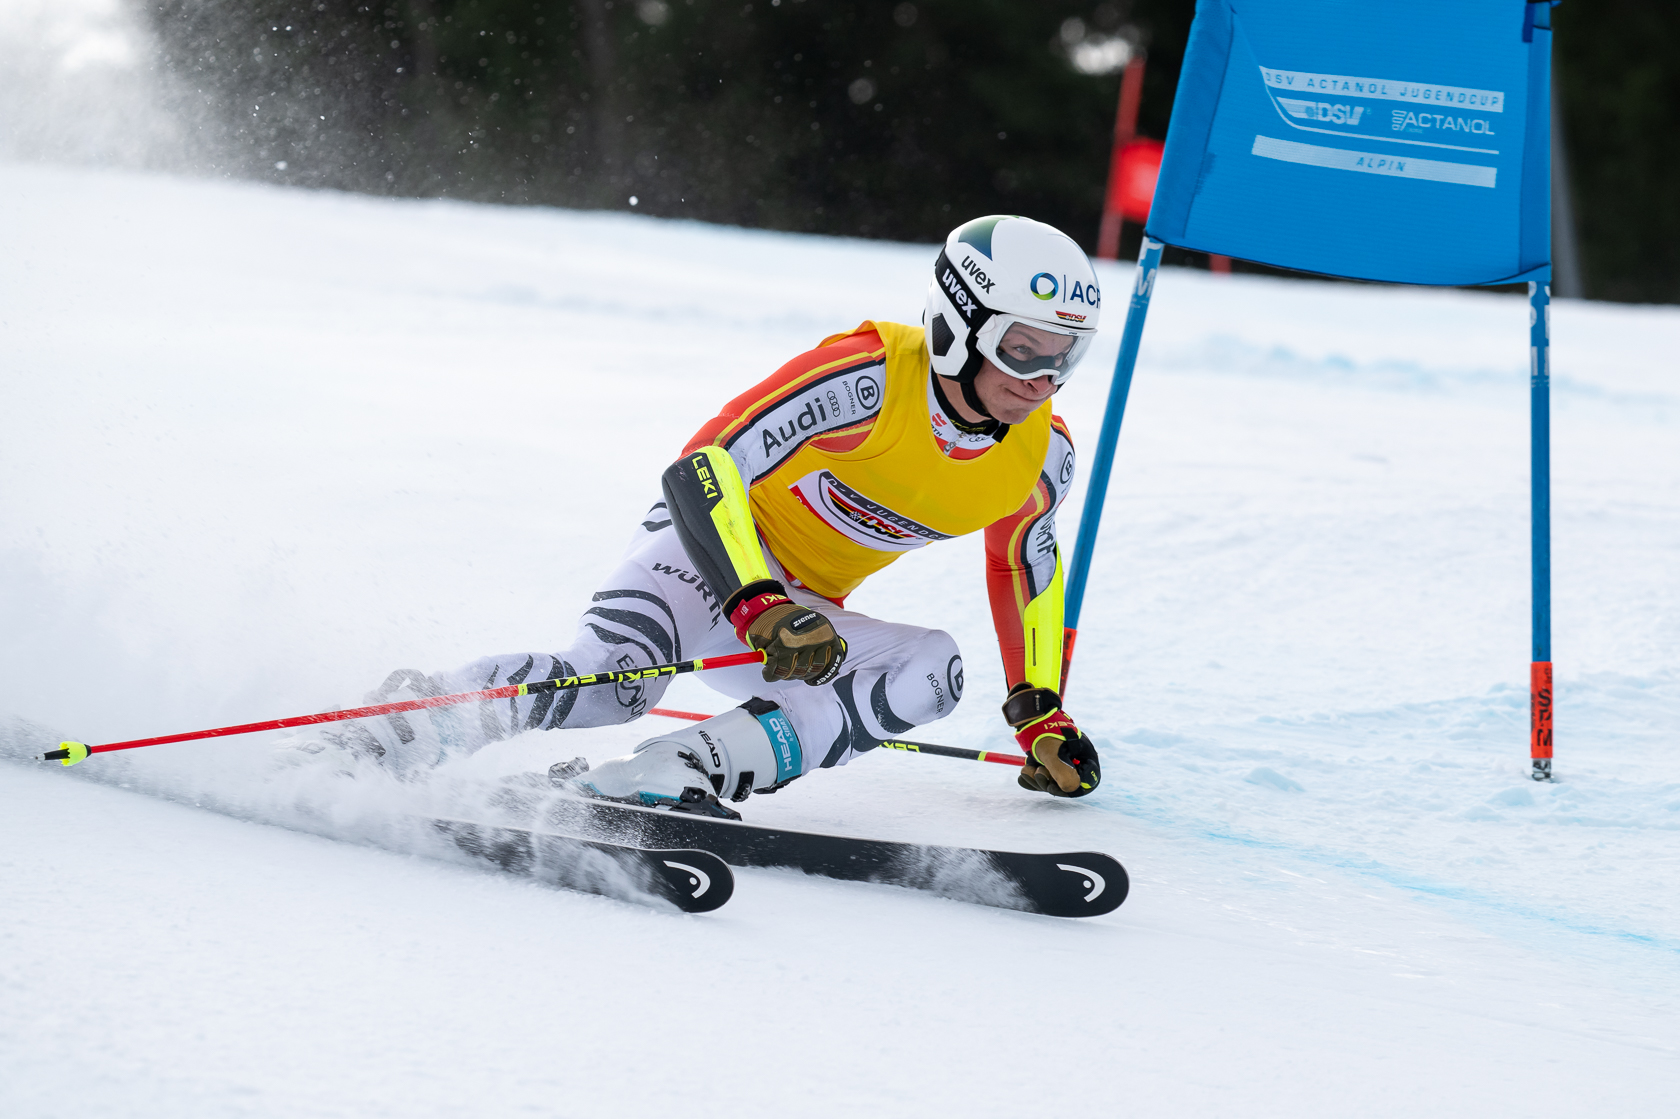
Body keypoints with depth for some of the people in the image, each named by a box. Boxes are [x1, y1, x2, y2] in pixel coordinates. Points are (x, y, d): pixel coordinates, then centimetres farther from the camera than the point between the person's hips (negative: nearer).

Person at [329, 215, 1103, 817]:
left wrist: (1041, 714, 14)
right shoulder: (865, 380, -25)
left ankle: (670, 775, -33)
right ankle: (375, 736, -17)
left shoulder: (1042, 456, -5)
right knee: (613, 673, -36)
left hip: (802, 613, 7)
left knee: (931, 671, -24)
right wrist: (762, 610, -40)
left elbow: (1025, 565, 17)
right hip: (715, 548, -6)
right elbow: (703, 470, -28)